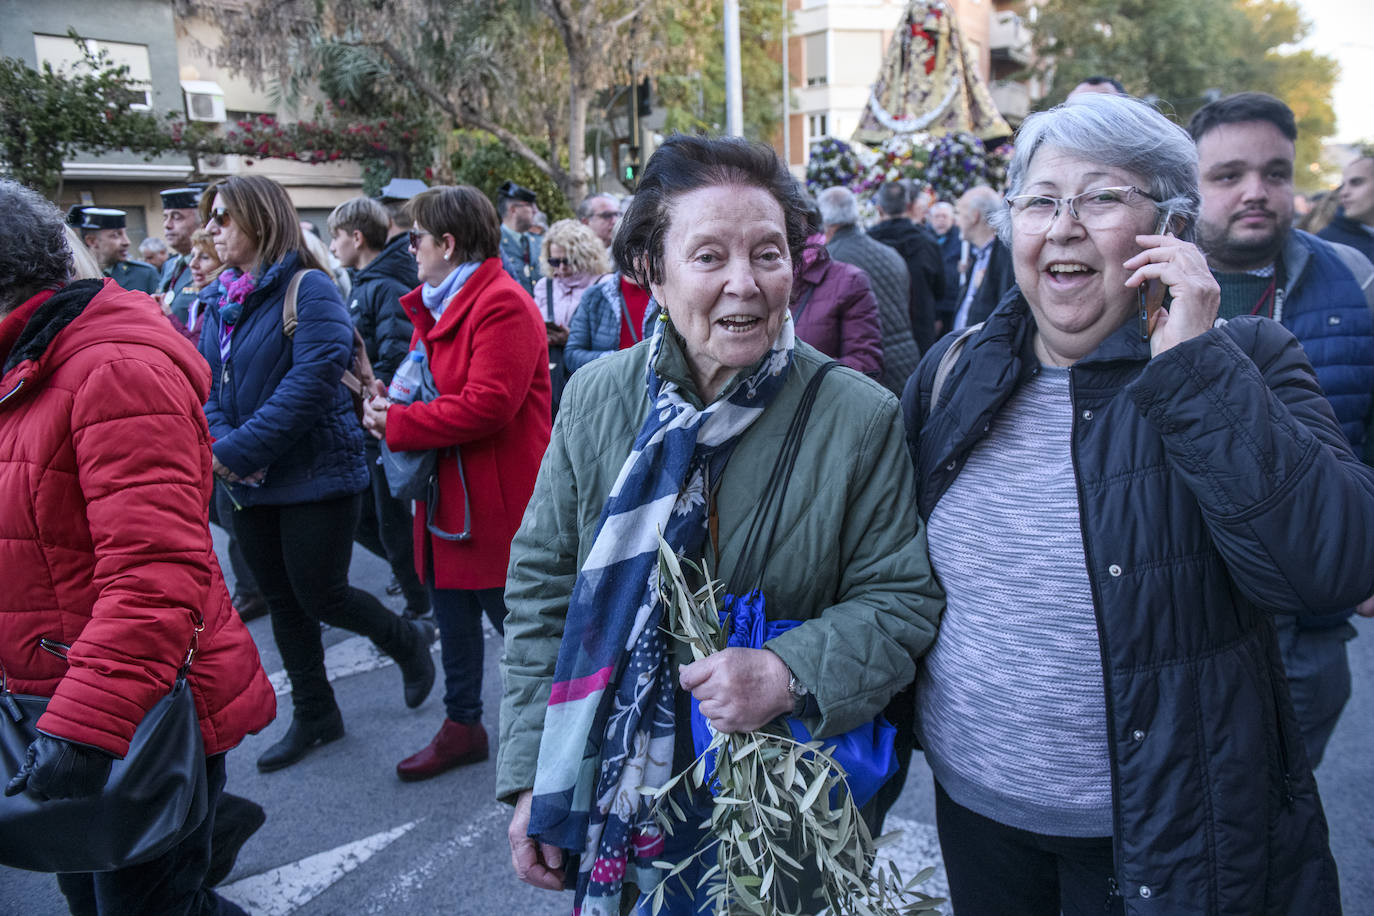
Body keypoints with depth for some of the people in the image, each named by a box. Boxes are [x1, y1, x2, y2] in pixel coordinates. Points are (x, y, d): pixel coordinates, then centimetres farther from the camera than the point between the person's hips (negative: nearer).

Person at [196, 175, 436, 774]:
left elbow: (311, 382, -23)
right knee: (282, 601, 14)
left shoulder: (309, 290, -13)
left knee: (320, 596, -3)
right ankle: (313, 716, 31)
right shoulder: (219, 299, 10)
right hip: (249, 483, 7)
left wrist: (239, 450, -23)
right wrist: (219, 443, -14)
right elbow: (206, 384, 6)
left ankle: (408, 641, 27)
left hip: (316, 474, -7)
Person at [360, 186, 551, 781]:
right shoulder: (436, 304, 14)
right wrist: (391, 400, 1)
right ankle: (462, 726, 35)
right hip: (447, 497, 10)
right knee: (452, 618, 18)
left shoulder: (502, 306, -19)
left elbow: (487, 406, -27)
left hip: (495, 503, -9)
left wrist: (397, 424, -19)